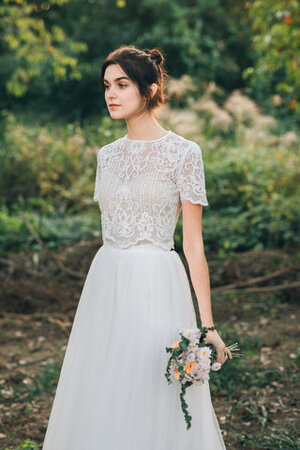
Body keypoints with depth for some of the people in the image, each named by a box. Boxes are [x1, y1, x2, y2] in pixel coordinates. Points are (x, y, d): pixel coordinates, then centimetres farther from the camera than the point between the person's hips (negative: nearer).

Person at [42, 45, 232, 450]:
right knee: (100, 399, 11)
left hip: (158, 284, -5)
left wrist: (207, 325, -11)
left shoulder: (183, 153, -7)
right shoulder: (107, 155, 9)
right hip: (105, 284, 6)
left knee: (157, 404, 3)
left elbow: (193, 244, -8)